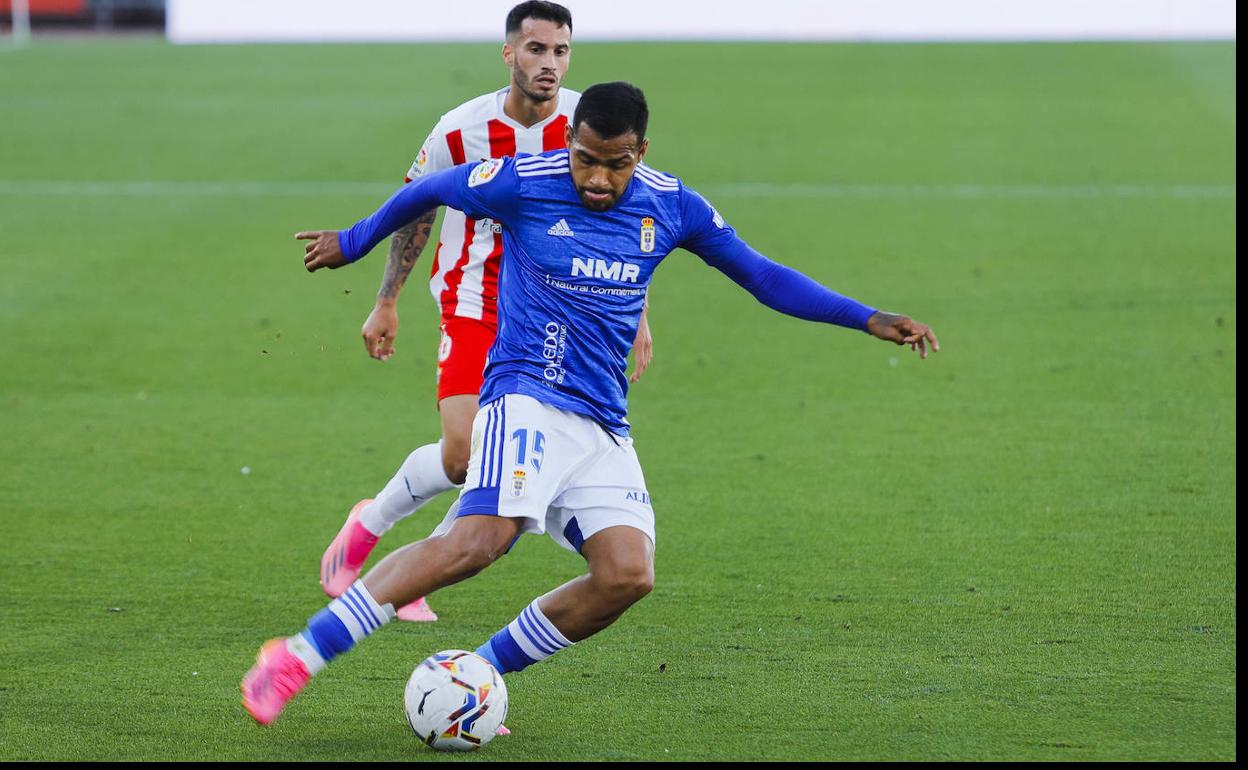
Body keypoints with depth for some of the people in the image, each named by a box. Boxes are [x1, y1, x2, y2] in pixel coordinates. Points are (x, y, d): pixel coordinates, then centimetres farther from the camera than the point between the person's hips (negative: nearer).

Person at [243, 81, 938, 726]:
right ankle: (300, 655, -29)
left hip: (604, 425, 5)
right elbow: (428, 191, 11)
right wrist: (355, 243, 25)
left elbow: (761, 275, 15)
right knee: (479, 541, -30)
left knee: (628, 574, -15)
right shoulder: (522, 183, -7)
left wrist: (867, 318, 10)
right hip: (528, 397, -5)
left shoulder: (671, 206, 5)